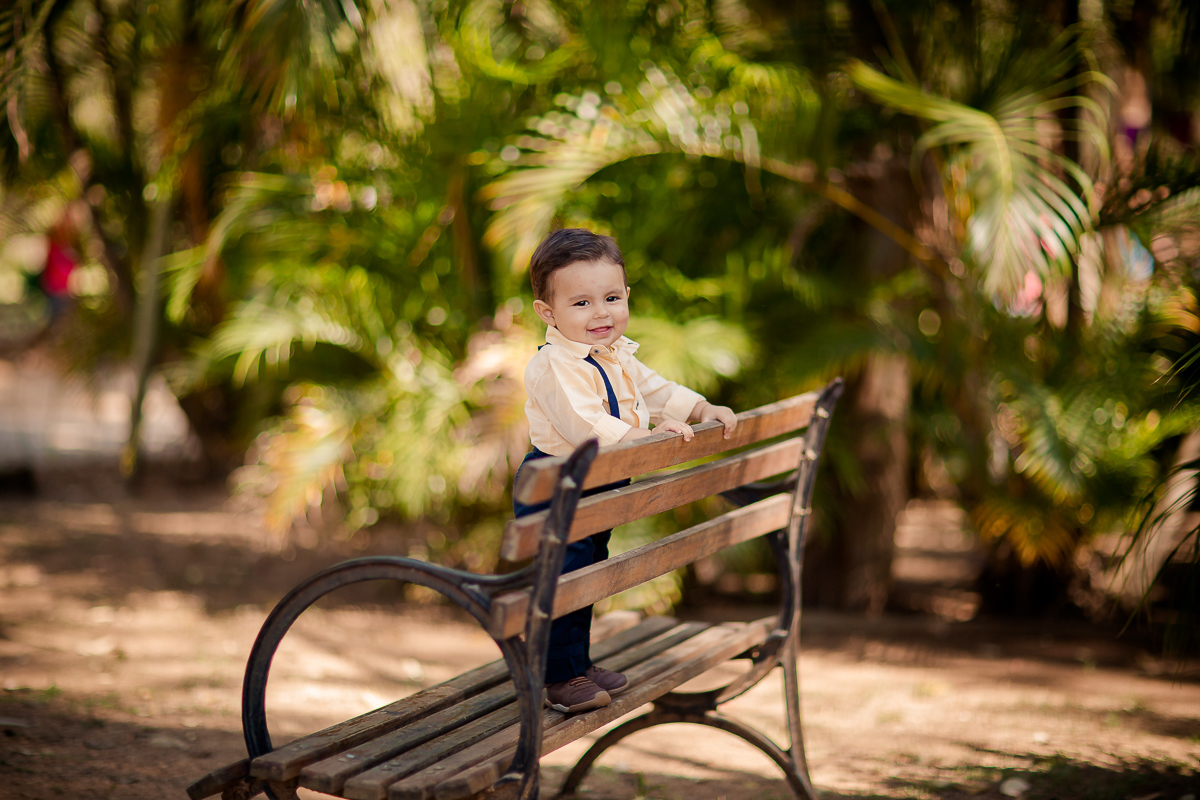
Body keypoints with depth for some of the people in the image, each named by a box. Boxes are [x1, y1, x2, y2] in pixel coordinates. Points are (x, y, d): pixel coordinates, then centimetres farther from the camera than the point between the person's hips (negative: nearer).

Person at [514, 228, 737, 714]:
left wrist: (704, 409, 4)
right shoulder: (555, 368, -26)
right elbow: (586, 427, -34)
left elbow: (655, 390, 18)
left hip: (598, 496, 10)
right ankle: (559, 680, 6)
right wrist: (649, 434, -35)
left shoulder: (617, 356, 6)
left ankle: (578, 665, 33)